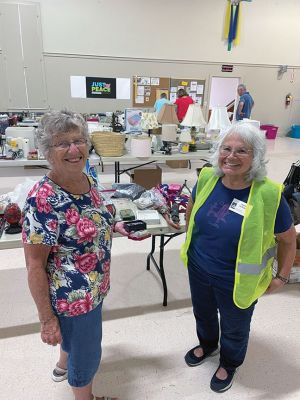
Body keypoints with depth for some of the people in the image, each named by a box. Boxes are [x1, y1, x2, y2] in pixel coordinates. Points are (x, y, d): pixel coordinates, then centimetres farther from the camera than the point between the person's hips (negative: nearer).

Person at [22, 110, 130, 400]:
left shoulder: (88, 181, -6)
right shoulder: (43, 200, -29)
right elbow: (34, 265, -22)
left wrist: (114, 227, -4)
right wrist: (47, 319, -17)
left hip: (95, 286, 8)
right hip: (72, 296, -8)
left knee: (78, 335, 34)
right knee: (87, 352, 18)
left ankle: (63, 366, 66)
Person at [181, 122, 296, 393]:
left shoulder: (268, 194, -25)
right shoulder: (207, 178, -14)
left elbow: (288, 239, -10)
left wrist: (282, 277, -4)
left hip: (237, 281, -3)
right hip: (199, 269, 4)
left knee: (234, 327, 25)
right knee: (203, 313, 30)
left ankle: (229, 364, 57)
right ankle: (207, 344, 64)